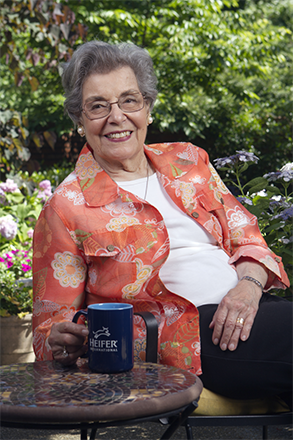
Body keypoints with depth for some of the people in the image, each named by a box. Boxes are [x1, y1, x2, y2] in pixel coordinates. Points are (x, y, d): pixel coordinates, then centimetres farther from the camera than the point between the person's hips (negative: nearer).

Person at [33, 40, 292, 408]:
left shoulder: (187, 161, 18)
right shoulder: (67, 208, 3)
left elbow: (245, 238, 17)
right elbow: (50, 323, 4)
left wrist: (249, 284, -6)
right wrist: (63, 343, -20)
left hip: (246, 309, 6)